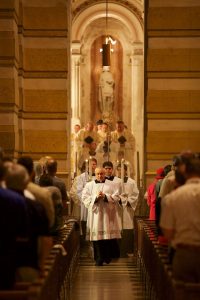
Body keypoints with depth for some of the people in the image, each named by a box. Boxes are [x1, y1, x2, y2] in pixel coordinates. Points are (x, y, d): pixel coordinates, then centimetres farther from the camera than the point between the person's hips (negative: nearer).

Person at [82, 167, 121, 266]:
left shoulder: (111, 185, 10)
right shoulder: (89, 185, 11)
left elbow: (117, 197, 1)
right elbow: (85, 198, 1)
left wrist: (105, 196, -12)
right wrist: (96, 197, -13)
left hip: (108, 214, 0)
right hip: (96, 213, 0)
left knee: (110, 237, -2)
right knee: (97, 236, -5)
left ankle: (109, 257, 11)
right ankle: (99, 259, -1)